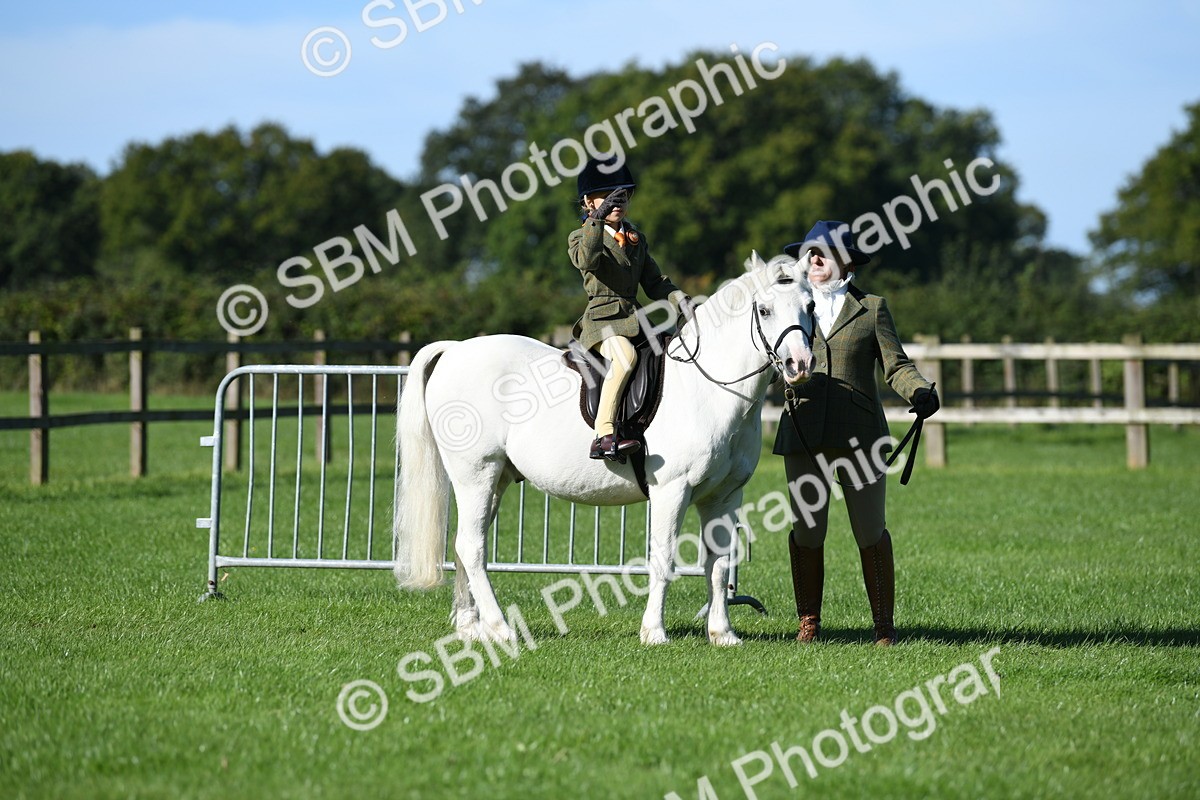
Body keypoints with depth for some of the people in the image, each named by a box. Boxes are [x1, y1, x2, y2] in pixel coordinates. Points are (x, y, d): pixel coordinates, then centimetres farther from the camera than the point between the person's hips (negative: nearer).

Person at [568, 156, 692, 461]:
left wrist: (680, 300, 1)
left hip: (634, 319, 7)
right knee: (625, 355, -36)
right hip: (602, 318, -7)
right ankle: (603, 436, -41)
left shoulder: (636, 239, 21)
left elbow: (655, 282, 20)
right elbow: (587, 260, -23)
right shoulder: (581, 237, 1)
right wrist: (597, 219, -33)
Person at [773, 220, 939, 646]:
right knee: (806, 531, 4)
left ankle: (884, 626, 9)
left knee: (870, 531, 1)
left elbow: (896, 366, 2)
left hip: (859, 434, -2)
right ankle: (809, 623, 15)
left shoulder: (872, 308, 8)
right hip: (803, 434, 2)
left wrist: (921, 392, -16)